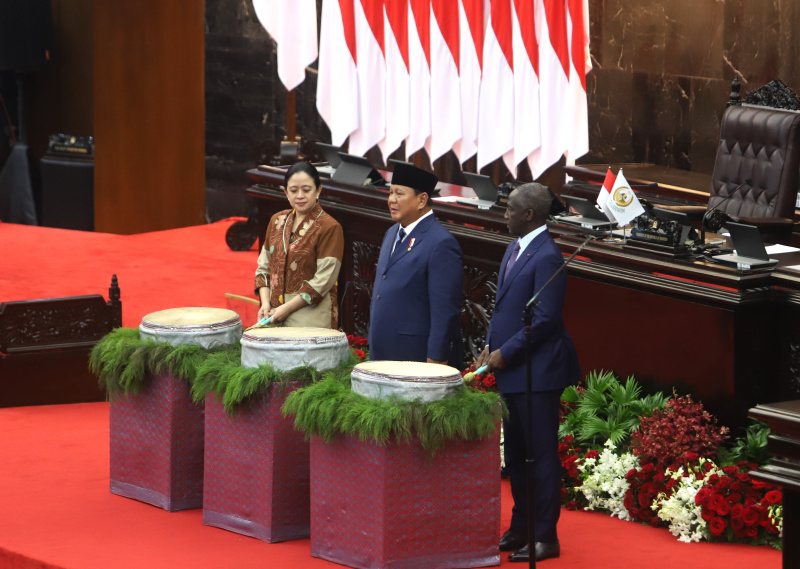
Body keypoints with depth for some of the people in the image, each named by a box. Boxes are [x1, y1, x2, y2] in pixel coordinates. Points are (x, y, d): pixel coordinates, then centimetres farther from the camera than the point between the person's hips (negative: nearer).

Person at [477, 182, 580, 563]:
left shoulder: (546, 257, -18)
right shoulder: (515, 248, 13)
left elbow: (544, 319, -20)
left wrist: (505, 354, -16)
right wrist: (491, 346, 8)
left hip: (536, 373, -10)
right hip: (510, 370, 10)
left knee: (541, 453, -2)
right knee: (515, 452, 16)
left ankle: (545, 537, 3)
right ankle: (520, 527, 26)